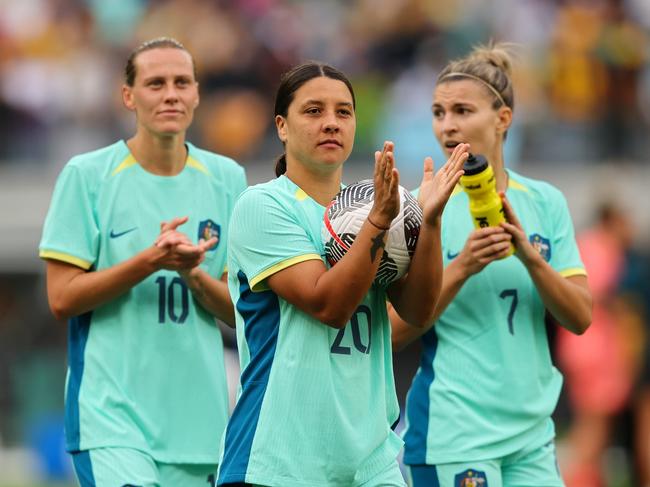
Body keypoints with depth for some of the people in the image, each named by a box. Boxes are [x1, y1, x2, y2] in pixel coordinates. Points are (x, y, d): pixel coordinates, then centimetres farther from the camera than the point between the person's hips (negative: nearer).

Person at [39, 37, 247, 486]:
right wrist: (149, 261, -17)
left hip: (197, 413, 4)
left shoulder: (226, 179, 9)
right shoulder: (87, 175, -2)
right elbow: (61, 298, -5)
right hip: (111, 411, -4)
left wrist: (192, 273, -12)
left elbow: (241, 309, 9)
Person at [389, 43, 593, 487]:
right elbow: (396, 333, -8)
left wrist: (529, 256, -15)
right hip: (454, 434, -4)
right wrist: (463, 267, -21)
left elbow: (580, 318, 1)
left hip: (532, 433, 4)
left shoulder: (545, 202, 6)